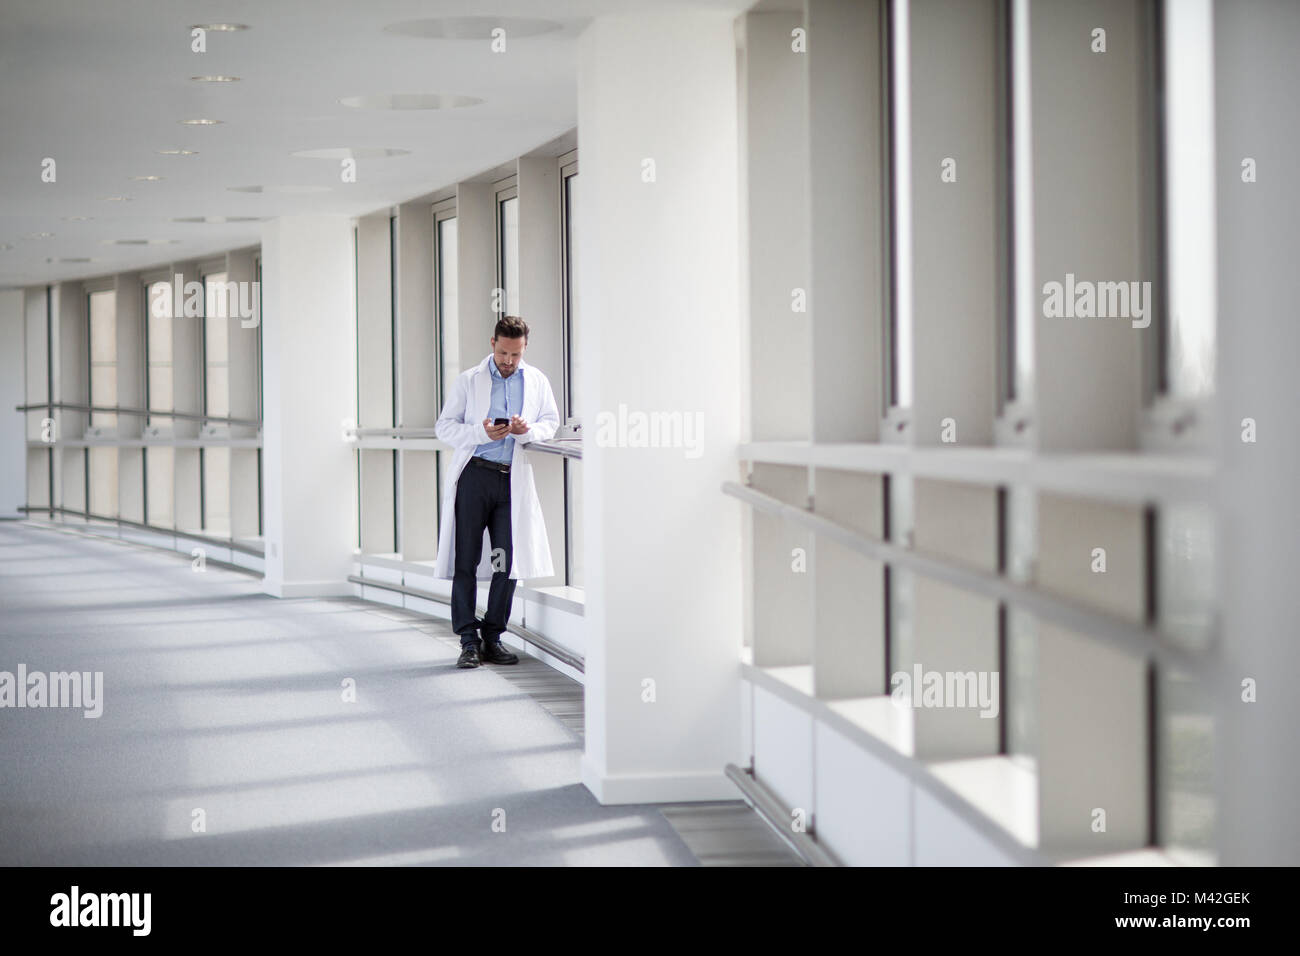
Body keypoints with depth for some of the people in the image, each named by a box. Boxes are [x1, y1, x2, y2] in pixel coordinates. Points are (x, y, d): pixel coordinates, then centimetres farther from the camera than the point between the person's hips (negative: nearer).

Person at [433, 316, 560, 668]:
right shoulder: (469, 381, 4)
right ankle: (468, 641, 0)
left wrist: (528, 430, -9)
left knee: (509, 560, 2)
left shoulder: (537, 381, 11)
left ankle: (493, 638, 12)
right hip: (474, 476, -2)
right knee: (466, 560, -4)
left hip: (513, 480, 2)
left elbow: (551, 422, 14)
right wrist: (482, 432, -14)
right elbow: (445, 426, 3)